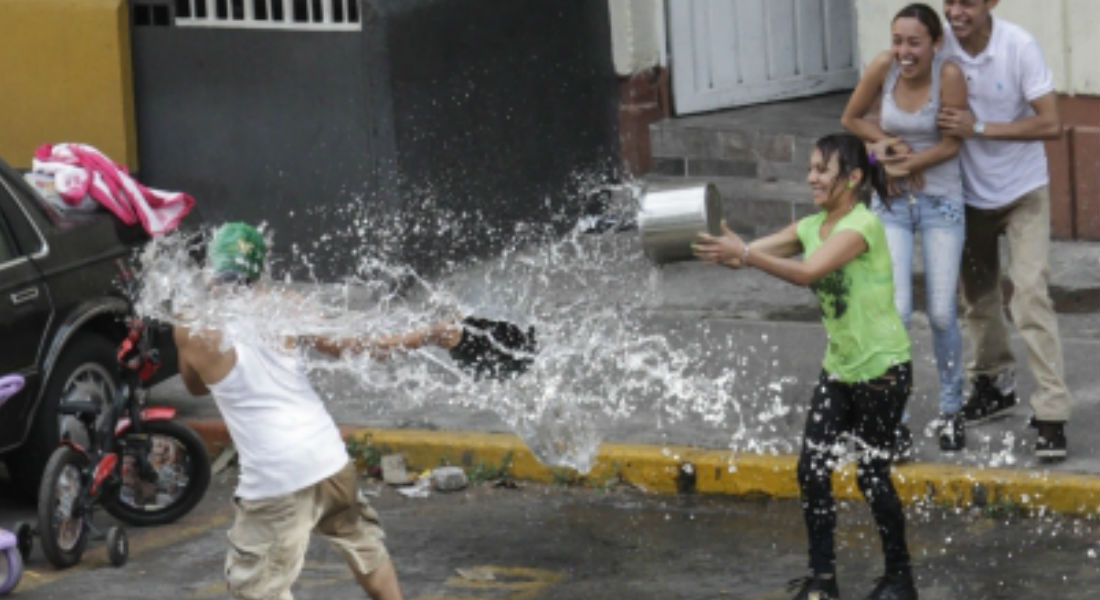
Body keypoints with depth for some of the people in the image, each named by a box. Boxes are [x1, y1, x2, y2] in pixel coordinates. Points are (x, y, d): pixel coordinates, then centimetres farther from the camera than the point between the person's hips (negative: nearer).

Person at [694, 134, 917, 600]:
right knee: (813, 470, -1)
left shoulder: (863, 225, -20)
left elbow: (808, 272, -33)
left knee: (872, 475, -1)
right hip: (839, 367, 7)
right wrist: (716, 249, -27)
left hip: (883, 369, -7)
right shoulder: (811, 227, 5)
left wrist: (742, 254, -41)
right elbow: (751, 253, -6)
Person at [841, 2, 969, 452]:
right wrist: (885, 140, -11)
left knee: (942, 314, 1)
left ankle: (951, 411, 22)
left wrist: (903, 163, -16)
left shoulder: (949, 74, -17)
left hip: (940, 200, -1)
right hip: (891, 202, 1)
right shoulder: (883, 68, -11)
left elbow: (951, 144, -12)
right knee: (895, 311, -10)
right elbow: (850, 119, 4)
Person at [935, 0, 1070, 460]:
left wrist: (980, 128, -29)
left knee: (1030, 294, -14)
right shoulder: (939, 49, -14)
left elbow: (1051, 124, -23)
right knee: (977, 295, 17)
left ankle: (1052, 414, -15)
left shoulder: (1019, 46, -21)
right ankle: (993, 383, 39)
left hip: (1022, 192, -4)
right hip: (969, 193, 4)